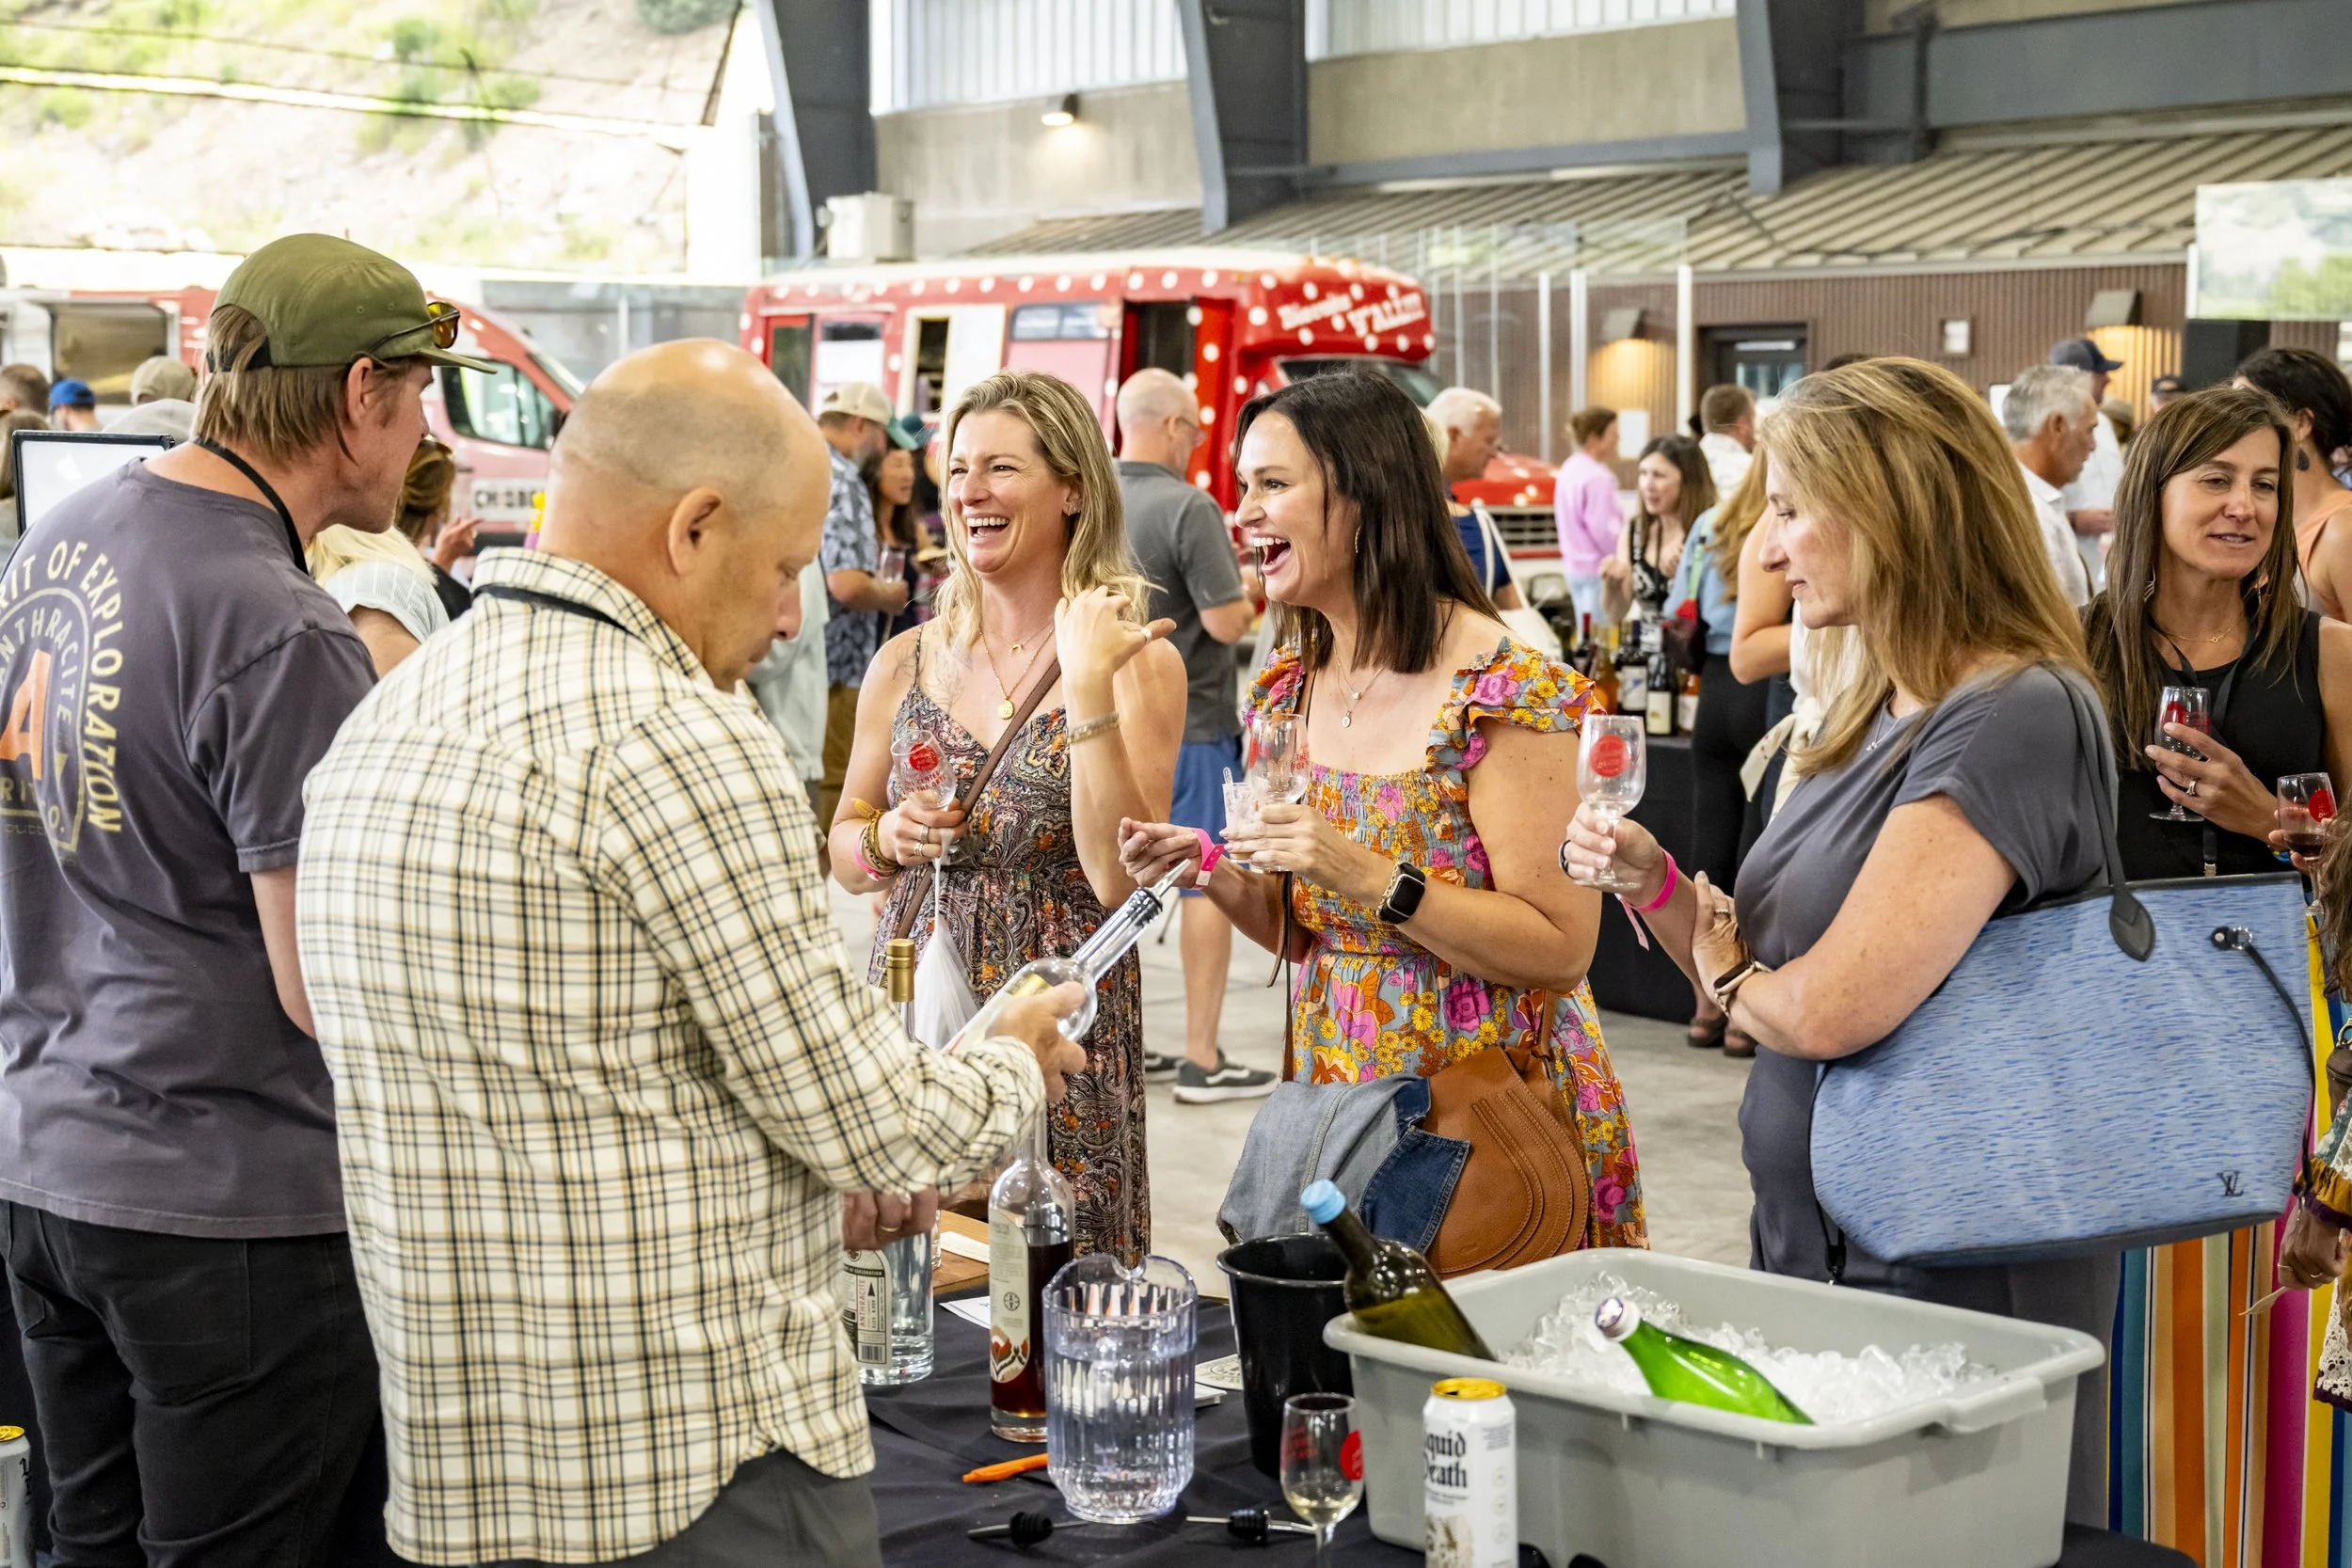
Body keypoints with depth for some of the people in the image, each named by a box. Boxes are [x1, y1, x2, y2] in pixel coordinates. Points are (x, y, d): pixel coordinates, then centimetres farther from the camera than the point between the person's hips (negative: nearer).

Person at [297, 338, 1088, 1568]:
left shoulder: (380, 725, 8)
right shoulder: (674, 742, -19)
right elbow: (868, 1120, -14)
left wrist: (805, 1184, 20)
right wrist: (1018, 1065, 6)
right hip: (702, 1467, -8)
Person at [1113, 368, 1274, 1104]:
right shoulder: (1188, 507, -18)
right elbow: (1225, 622, -20)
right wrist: (1255, 589, 0)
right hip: (1187, 721, -7)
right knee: (1209, 884, 1)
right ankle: (1201, 1059, 2)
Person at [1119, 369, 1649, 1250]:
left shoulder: (1506, 690, -15)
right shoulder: (1290, 689, 6)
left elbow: (1561, 951, -18)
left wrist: (1372, 879, -25)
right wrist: (1216, 875, -5)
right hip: (1332, 1099, 6)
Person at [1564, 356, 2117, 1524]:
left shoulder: (2011, 719, -20)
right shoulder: (1881, 714, 9)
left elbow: (1829, 1008, -27)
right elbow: (1756, 977, 15)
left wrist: (1727, 969, -6)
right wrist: (1660, 884, -3)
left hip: (1948, 1288, -9)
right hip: (1809, 1252, 9)